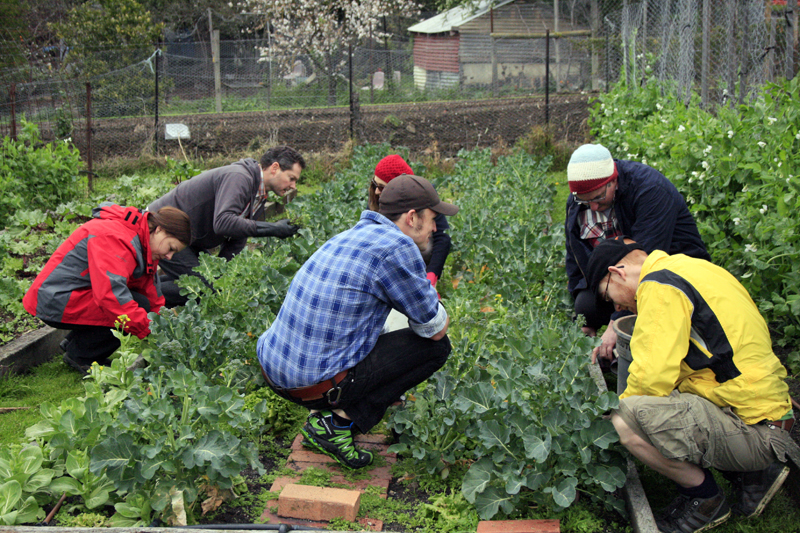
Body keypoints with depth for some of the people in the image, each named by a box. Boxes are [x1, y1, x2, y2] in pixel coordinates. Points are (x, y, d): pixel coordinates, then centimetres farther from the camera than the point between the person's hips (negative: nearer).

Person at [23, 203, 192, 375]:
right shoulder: (114, 238, -24)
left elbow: (151, 294, 12)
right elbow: (111, 294, -34)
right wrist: (151, 330, -32)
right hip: (54, 301, -10)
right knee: (138, 306, -20)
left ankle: (73, 341, 11)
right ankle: (79, 354, -6)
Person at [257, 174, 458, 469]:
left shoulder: (351, 235, 13)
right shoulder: (397, 247, -14)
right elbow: (434, 328, -5)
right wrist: (441, 316, 15)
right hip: (317, 385, -9)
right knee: (436, 345, 2)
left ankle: (325, 410, 15)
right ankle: (338, 421, -4)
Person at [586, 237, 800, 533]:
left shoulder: (659, 287, -14)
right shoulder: (688, 269, 15)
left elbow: (652, 378, -22)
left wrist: (621, 406, -2)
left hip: (753, 431, -10)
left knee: (623, 418, -24)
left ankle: (705, 499, 2)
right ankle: (751, 475, 15)